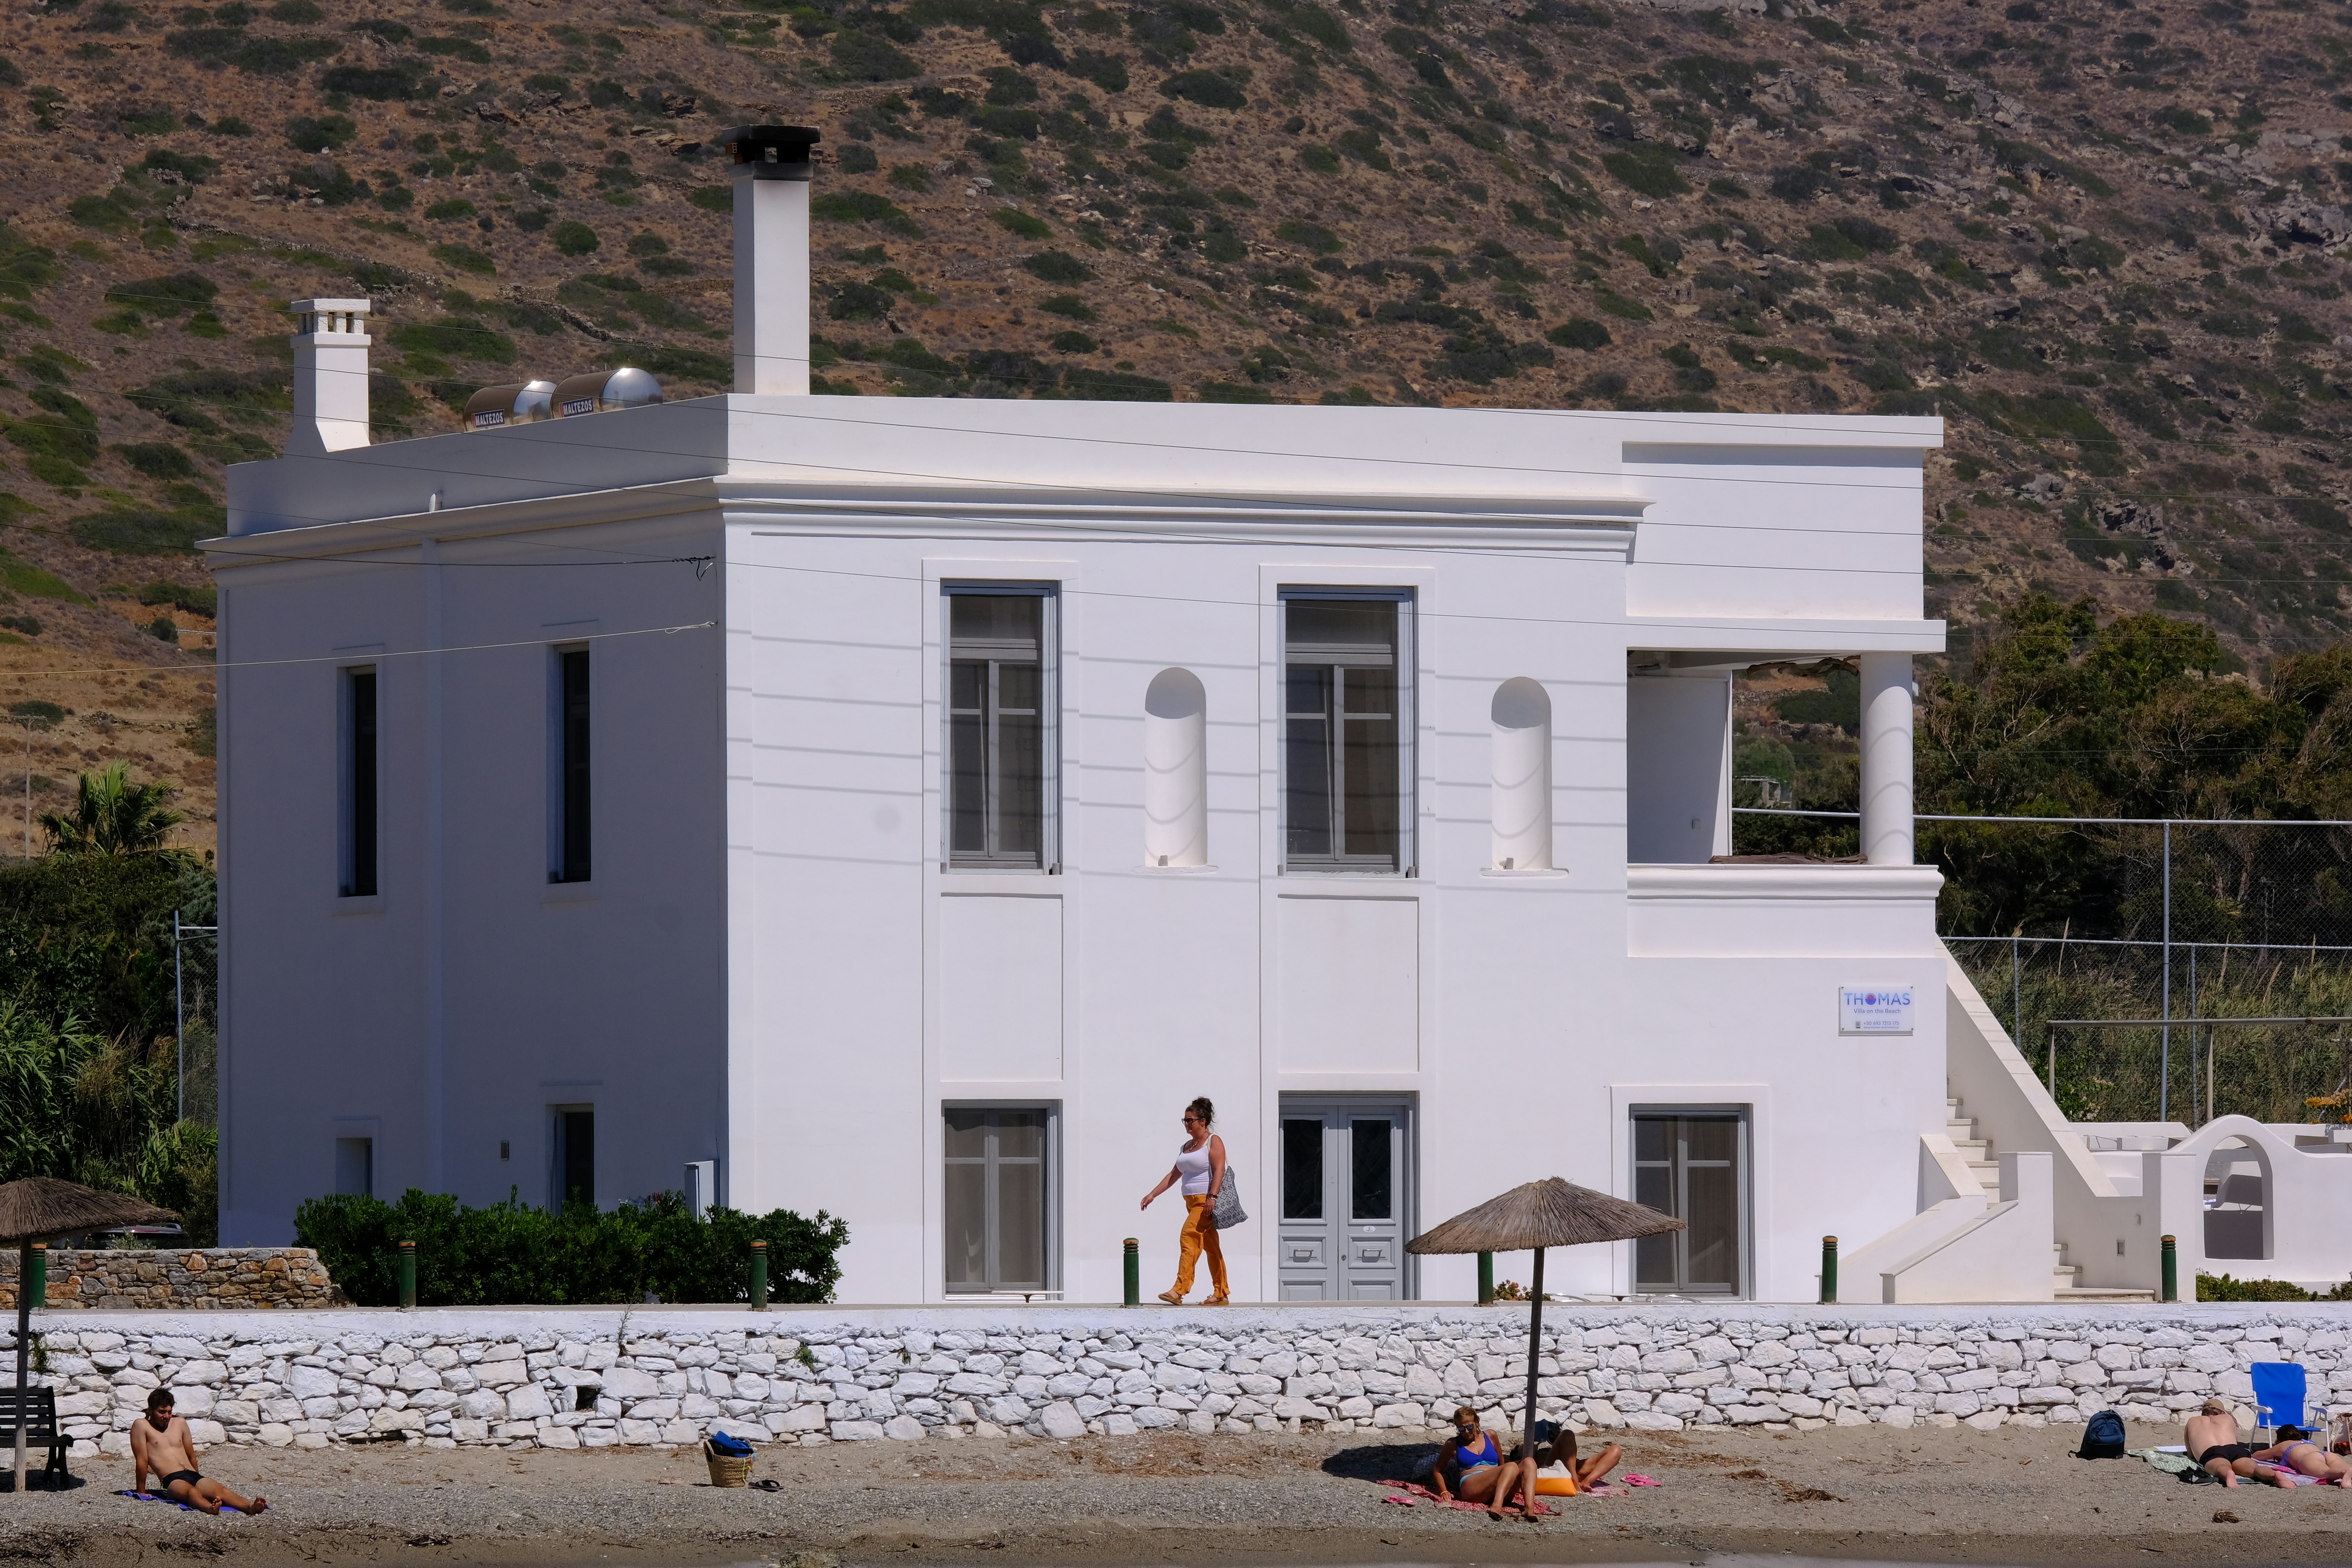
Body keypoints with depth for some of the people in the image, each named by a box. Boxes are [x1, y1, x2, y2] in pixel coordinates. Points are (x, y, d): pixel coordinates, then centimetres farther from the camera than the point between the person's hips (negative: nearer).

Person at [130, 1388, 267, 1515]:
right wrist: (141, 1492, 1)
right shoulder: (141, 1426, 5)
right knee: (191, 1492, -40)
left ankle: (250, 1507, -53)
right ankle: (209, 1508, -73)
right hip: (172, 1481, -6)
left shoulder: (180, 1424, 23)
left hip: (193, 1477, 6)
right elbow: (142, 1461, 2)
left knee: (220, 1490, -26)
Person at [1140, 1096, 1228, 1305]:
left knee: (1189, 1239, -18)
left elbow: (1219, 1170, -16)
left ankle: (1179, 1291, -24)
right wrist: (1153, 1194, 18)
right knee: (1210, 1246, 9)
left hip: (1207, 1201, -9)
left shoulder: (1214, 1142, -5)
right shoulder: (1187, 1146, 20)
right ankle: (1221, 1294, 11)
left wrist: (1212, 1197, -27)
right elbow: (1174, 1174, 22)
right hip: (1192, 1201, 9)